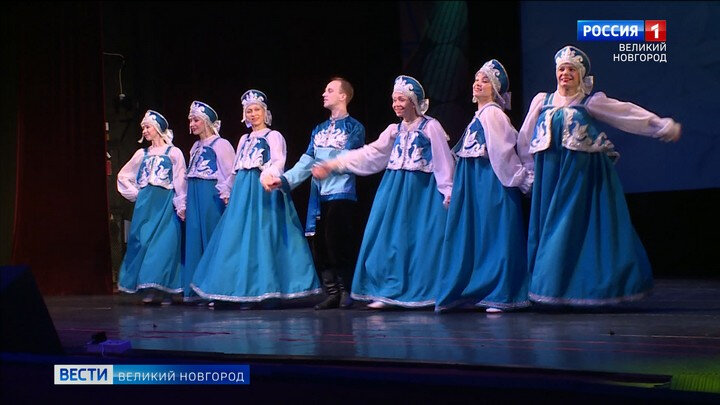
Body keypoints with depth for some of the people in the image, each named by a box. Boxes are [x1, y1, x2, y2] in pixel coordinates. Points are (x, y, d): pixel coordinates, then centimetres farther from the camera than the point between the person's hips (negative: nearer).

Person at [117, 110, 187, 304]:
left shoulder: (174, 153, 4)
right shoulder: (142, 154, 15)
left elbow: (180, 182, -1)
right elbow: (123, 176, 23)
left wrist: (181, 206, -8)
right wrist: (135, 194, 12)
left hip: (166, 204, -4)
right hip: (145, 204, 4)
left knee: (165, 242, -9)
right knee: (144, 242, -3)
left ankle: (164, 289, -5)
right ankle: (151, 289, 0)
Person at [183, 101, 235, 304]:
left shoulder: (220, 144, -4)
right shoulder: (195, 147, 19)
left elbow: (228, 173, -8)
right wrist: (184, 201, 17)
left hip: (212, 196, -8)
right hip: (194, 198, 8)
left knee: (212, 238, -7)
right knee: (194, 239, 5)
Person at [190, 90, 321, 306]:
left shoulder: (273, 136, 1)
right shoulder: (245, 139, 21)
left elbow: (279, 162, -14)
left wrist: (269, 174, -33)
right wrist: (227, 191, 25)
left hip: (264, 190, -7)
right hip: (243, 191, 7)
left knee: (263, 238, -10)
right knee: (240, 239, 2)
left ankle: (269, 290, -8)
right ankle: (245, 290, 5)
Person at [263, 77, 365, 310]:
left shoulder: (354, 128, 2)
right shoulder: (319, 130, 19)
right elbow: (307, 162, 11)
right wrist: (284, 180, 0)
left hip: (341, 194, -6)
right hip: (319, 195, 6)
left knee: (339, 245, -8)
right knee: (321, 247, 6)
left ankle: (347, 292, 3)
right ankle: (332, 294, 13)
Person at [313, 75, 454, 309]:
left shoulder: (431, 127, -3)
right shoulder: (394, 130, 13)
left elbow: (443, 161, -5)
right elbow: (368, 154, 10)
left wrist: (448, 191, -10)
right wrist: (332, 166, 5)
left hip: (423, 191, -6)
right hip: (395, 190, 6)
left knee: (421, 240, -6)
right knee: (392, 239, 2)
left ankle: (424, 294, 0)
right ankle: (388, 292, 7)